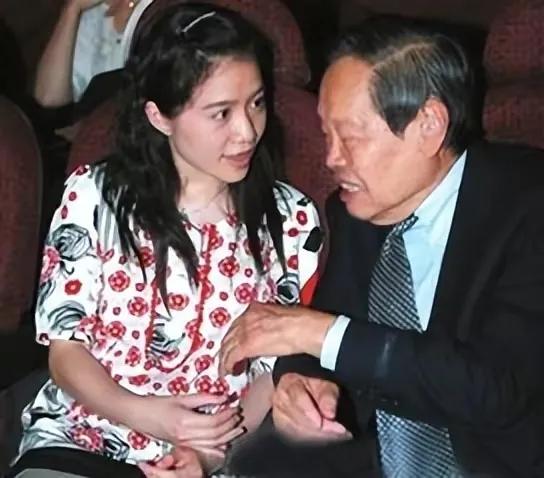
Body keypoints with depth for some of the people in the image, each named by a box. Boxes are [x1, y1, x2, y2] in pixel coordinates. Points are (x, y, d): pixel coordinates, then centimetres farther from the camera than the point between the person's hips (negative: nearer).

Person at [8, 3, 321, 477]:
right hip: (82, 440, 0)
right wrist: (144, 414, -16)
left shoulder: (291, 219, 2)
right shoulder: (94, 196, 0)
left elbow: (280, 365, 4)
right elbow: (66, 347, 2)